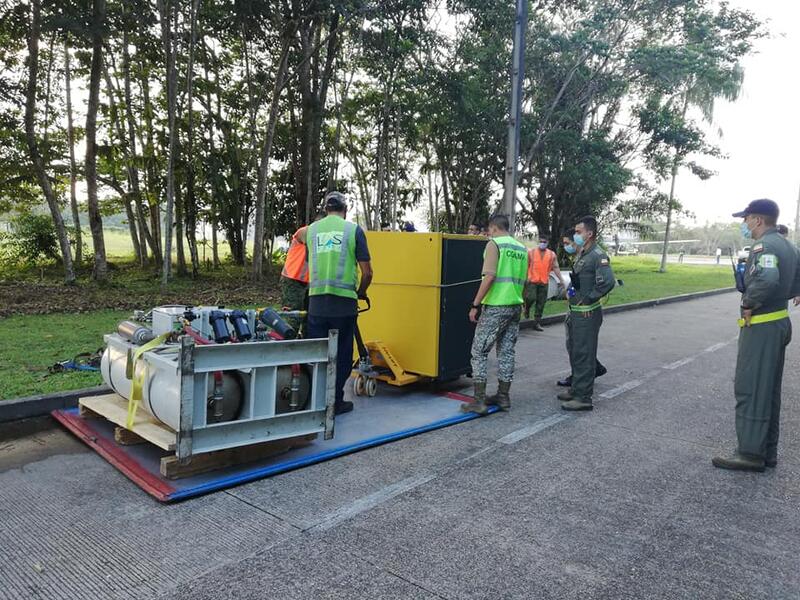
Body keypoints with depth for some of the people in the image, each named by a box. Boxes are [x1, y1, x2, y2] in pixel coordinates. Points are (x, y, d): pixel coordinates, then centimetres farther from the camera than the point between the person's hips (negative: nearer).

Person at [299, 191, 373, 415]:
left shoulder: (312, 229, 11)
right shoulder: (353, 229, 1)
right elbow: (367, 272, 0)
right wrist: (361, 293, 18)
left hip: (317, 300, 3)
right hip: (344, 301, -3)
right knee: (341, 354, 8)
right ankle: (336, 402, 13)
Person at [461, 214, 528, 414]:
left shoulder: (494, 244, -7)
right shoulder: (522, 248, 14)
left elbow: (489, 277, -17)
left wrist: (475, 304, -14)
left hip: (495, 306, -7)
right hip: (515, 307, 7)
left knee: (479, 351, -1)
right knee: (507, 351, 13)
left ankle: (479, 400, -4)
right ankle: (503, 396, 19)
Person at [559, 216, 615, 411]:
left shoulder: (598, 255, -16)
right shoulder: (581, 254, 14)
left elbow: (608, 282, -29)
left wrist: (589, 299, -21)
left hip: (587, 314, -10)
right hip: (575, 311, 10)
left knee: (583, 355, -5)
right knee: (574, 351, 19)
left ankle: (583, 398, 3)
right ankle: (576, 389, 32)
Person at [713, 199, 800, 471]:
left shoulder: (764, 246, -17)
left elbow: (767, 279, -35)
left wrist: (749, 304, -22)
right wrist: (777, 297, 13)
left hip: (760, 326, -10)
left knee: (750, 388, -4)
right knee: (769, 389, 15)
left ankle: (750, 453, 2)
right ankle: (768, 451, 23)